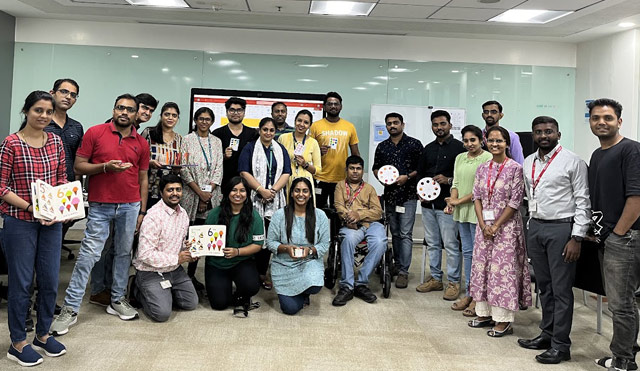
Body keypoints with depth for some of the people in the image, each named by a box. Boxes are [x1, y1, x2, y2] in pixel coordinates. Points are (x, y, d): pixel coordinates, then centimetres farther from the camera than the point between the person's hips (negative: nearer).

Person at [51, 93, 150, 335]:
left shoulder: (141, 143, 8)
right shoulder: (95, 133, 0)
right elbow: (78, 166, -2)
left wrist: (142, 210, 8)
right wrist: (105, 166, -17)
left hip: (130, 206, 3)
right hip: (100, 206, -3)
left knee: (124, 253, 10)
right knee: (88, 255, -5)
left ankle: (117, 300, 24)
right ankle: (70, 309, 3)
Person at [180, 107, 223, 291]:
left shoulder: (217, 142, 13)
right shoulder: (187, 140, 3)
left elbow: (218, 169, 6)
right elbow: (184, 169, -5)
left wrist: (208, 192, -6)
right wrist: (200, 192, -11)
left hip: (211, 195, 3)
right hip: (191, 193, -3)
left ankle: (191, 274, 11)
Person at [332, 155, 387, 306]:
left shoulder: (369, 188, 25)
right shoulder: (340, 186, 25)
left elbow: (378, 211, 10)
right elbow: (339, 206, 8)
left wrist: (359, 214, -9)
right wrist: (349, 217, -15)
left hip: (371, 224, 1)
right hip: (351, 226, -1)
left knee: (380, 243, -33)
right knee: (349, 238, -38)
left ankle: (361, 283, -23)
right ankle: (346, 286, -34)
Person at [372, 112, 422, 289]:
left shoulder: (414, 144, 0)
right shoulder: (382, 146, 12)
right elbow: (375, 167, 18)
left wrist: (407, 177, -14)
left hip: (408, 195, -5)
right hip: (389, 194, 5)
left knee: (405, 234, -7)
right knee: (395, 233, 14)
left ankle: (403, 271, -5)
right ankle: (397, 264, 26)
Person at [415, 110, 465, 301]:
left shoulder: (459, 147, -4)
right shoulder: (428, 149, 15)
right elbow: (420, 173, 21)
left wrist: (449, 180, -20)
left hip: (447, 204, -6)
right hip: (428, 204, 7)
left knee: (450, 244, -2)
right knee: (432, 243, 13)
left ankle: (453, 282, 8)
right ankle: (435, 279, 24)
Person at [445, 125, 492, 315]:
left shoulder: (488, 158, -8)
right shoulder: (460, 158, 15)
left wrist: (459, 201, -12)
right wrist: (452, 201, -4)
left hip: (478, 212, -7)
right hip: (461, 212, 7)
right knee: (467, 252, 12)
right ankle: (469, 293, 21)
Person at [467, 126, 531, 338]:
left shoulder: (515, 169, -7)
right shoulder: (482, 169, 9)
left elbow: (515, 202, -11)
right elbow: (477, 198, 7)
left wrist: (496, 226, -13)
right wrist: (483, 225, -5)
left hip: (506, 226, -6)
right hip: (484, 226, 6)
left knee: (503, 269, -3)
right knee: (482, 266, 9)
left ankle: (504, 320, 4)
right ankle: (484, 313, 21)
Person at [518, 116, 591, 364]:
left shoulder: (572, 162, -7)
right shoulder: (528, 163, 11)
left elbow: (583, 202, -10)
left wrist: (577, 238, -15)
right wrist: (532, 227, 16)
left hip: (561, 228, -6)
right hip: (535, 227, 6)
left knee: (561, 289, -1)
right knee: (544, 286, 15)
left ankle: (560, 345, 8)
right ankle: (547, 334, 27)